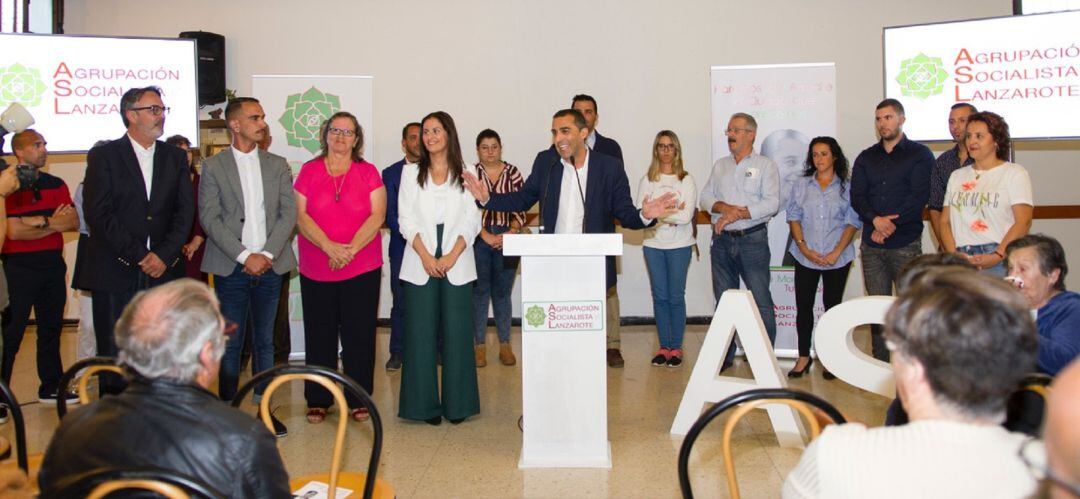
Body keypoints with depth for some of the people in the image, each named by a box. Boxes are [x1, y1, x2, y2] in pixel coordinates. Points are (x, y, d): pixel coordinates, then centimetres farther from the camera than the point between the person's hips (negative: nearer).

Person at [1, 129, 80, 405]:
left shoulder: (56, 184, 10)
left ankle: (51, 387, 24)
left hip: (53, 264, 6)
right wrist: (53, 224, -7)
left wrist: (40, 221, -12)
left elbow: (73, 222, 1)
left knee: (51, 329, 14)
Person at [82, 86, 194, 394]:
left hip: (164, 271, 3)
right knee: (113, 354, 1)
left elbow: (186, 211, 6)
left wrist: (164, 255, -7)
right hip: (116, 273, -2)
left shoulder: (175, 157, 13)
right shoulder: (103, 156, 3)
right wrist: (137, 255, -11)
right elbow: (97, 213, -6)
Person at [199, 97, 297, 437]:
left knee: (264, 340, 9)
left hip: (270, 266, 2)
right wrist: (245, 256, -13)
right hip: (232, 268, -2)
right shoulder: (213, 166, 3)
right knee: (230, 342, 2)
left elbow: (289, 214, 3)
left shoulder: (277, 165, 10)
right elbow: (209, 218, -5)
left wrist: (267, 254, -9)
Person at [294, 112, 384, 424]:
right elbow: (301, 215, -2)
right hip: (315, 269, 1)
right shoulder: (309, 171, 6)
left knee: (359, 335, 3)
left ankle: (358, 400, 15)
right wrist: (329, 246, -17)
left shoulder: (368, 172, 5)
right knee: (319, 336, 6)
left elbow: (377, 216, -4)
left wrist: (351, 249, -17)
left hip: (362, 268, 0)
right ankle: (318, 401, 18)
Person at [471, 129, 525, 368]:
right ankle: (480, 345, 12)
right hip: (479, 239, -1)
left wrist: (510, 233, -11)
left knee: (502, 292, 7)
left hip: (507, 239, 1)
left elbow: (520, 208, 2)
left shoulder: (513, 173, 5)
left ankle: (505, 344, 17)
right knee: (479, 291, 3)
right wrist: (487, 236, -12)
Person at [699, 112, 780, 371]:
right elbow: (705, 197, 9)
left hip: (752, 240, -5)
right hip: (722, 241, 5)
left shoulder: (765, 165, 1)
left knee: (760, 300, -5)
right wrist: (723, 207, -11)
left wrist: (738, 213, -17)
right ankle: (725, 355, 19)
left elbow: (772, 203, -10)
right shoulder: (720, 165, 16)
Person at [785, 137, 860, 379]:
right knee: (803, 306, 2)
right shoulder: (801, 185, 8)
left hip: (837, 258, -2)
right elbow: (794, 217, 5)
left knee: (832, 305, 6)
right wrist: (803, 247, -8)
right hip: (805, 257, 2)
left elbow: (853, 222, -2)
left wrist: (836, 253, -12)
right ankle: (803, 357, 12)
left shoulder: (847, 187, 1)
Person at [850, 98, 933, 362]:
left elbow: (919, 196, -6)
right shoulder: (866, 158, 17)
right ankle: (881, 365, 9)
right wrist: (875, 219, -13)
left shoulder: (919, 155, 5)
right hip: (872, 244, 4)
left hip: (905, 243, -3)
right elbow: (856, 196, 5)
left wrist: (890, 224, -13)